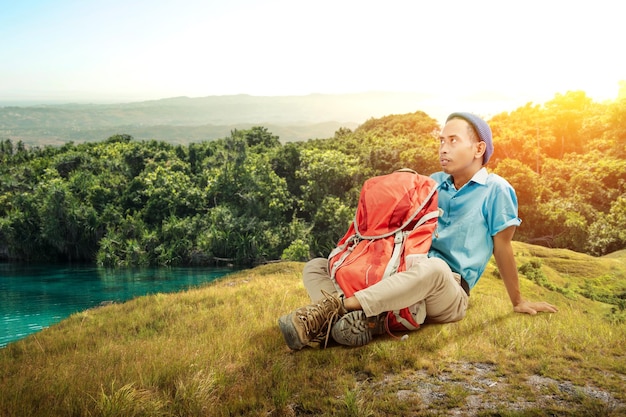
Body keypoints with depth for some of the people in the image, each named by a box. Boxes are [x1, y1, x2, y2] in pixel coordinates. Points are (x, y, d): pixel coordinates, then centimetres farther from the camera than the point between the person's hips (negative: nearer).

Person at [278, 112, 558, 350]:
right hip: (408, 277, 7)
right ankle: (362, 321, -37)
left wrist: (518, 303, 12)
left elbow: (502, 249, 6)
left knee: (433, 268, -44)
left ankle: (334, 306, -45)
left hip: (448, 294, -6)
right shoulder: (434, 183, 18)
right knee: (315, 267, -5)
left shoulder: (495, 190, 1)